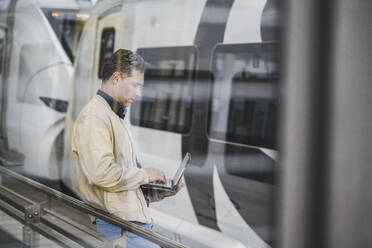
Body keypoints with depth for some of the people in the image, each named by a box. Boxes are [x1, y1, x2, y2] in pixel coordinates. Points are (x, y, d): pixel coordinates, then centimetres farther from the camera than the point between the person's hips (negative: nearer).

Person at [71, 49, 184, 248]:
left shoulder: (115, 117, 22)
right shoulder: (94, 116, -11)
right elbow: (103, 173, -23)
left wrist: (158, 192, 13)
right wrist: (144, 174, -10)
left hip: (135, 220, 9)